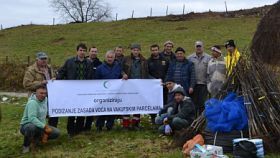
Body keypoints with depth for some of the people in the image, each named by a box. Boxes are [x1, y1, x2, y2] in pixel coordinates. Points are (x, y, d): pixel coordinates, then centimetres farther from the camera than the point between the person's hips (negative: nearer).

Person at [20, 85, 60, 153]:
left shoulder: (45, 100, 2)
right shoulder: (32, 102, -22)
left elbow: (43, 117, 5)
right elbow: (32, 118, -34)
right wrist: (45, 126, -37)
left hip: (40, 126, 7)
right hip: (26, 126, -7)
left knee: (56, 132, -7)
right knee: (31, 127, -42)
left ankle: (35, 139, 9)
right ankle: (26, 145, -12)